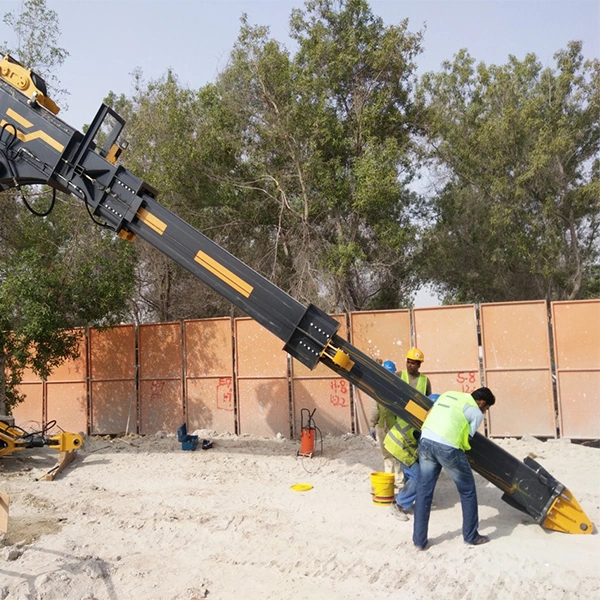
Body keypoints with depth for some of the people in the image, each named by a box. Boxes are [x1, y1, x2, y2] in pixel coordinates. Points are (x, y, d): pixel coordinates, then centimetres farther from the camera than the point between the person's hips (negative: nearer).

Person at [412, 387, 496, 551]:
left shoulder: (449, 394, 24)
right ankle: (471, 536, 27)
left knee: (423, 491, 14)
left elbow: (428, 414, 21)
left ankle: (419, 540, 18)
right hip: (446, 447, -5)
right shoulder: (477, 413, 8)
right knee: (467, 490, 16)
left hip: (425, 440, 6)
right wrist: (462, 457, 24)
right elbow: (466, 439, 6)